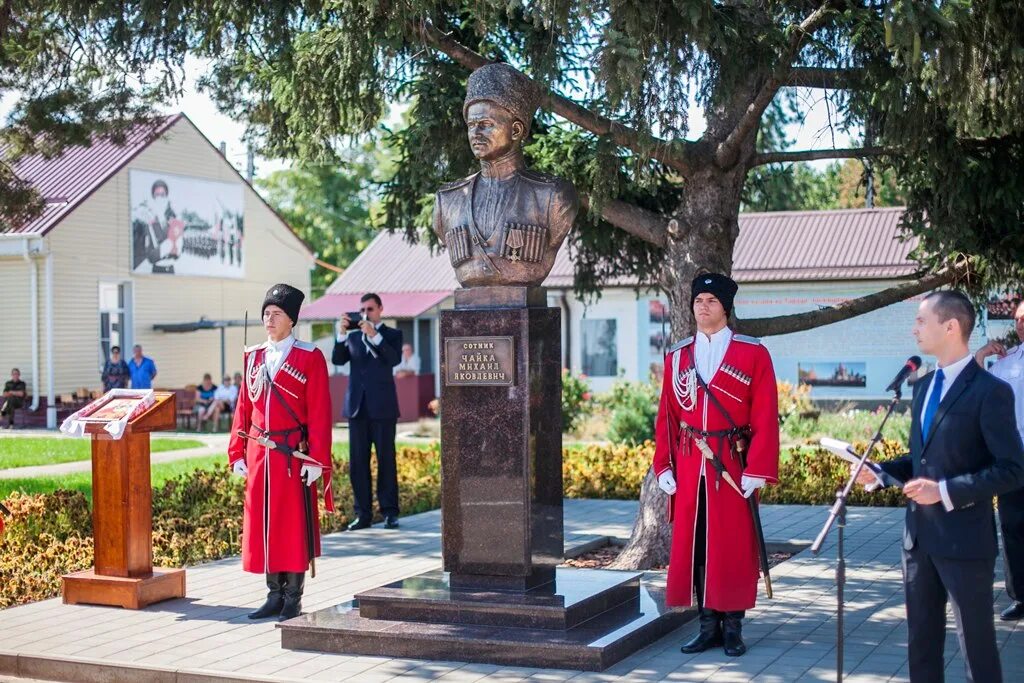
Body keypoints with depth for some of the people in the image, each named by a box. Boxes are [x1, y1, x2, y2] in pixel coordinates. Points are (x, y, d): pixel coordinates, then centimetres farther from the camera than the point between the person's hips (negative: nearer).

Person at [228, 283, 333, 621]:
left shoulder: (310, 358, -4)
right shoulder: (254, 356, 11)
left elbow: (320, 413, -8)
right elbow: (244, 407, 12)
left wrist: (317, 460, -13)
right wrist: (237, 454, 7)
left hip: (293, 455, -5)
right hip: (258, 456, 5)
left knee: (293, 527, 0)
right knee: (262, 524, 7)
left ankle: (293, 600, 9)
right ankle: (275, 596, 17)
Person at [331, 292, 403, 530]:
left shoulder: (392, 335, 5)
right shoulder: (353, 336, 14)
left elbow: (394, 359, -13)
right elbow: (337, 360, 0)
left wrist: (374, 335, -21)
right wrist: (342, 334, -13)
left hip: (382, 407, -3)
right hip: (357, 406, 3)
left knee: (386, 460, 0)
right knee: (357, 463, 2)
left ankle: (390, 512, 5)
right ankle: (363, 513, 7)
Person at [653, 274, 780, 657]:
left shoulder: (753, 354, -2)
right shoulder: (677, 356, 9)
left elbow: (765, 418, -6)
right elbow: (666, 417, 10)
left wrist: (756, 470, -12)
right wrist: (664, 467, 2)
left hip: (733, 466, -3)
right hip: (689, 466, 3)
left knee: (734, 546, 3)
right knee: (692, 544, 5)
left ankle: (732, 626, 14)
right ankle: (708, 624, 16)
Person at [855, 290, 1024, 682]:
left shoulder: (989, 391, -13)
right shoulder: (923, 386, 13)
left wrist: (946, 490, -22)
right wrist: (878, 472, 3)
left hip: (964, 540, -8)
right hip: (919, 535, 8)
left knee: (976, 644, 3)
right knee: (921, 641, 16)